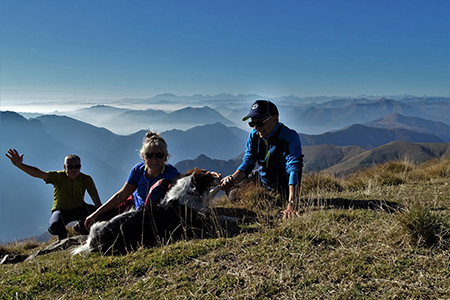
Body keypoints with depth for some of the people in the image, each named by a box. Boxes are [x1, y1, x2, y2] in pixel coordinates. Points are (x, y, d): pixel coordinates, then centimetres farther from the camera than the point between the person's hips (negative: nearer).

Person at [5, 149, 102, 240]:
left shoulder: (86, 179, -16)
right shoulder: (58, 176, -19)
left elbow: (97, 200, -18)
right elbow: (39, 173, -36)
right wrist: (19, 164, -52)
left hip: (79, 208, 1)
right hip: (61, 210, -1)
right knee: (54, 227, -33)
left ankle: (81, 226, 9)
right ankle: (62, 233, 10)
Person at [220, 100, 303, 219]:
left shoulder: (290, 137, -28)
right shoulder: (254, 134, -11)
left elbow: (293, 170, -35)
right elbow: (248, 163, -8)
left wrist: (291, 205, -45)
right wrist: (233, 178, -30)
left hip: (283, 186, -5)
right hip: (262, 177, 6)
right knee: (232, 191, 11)